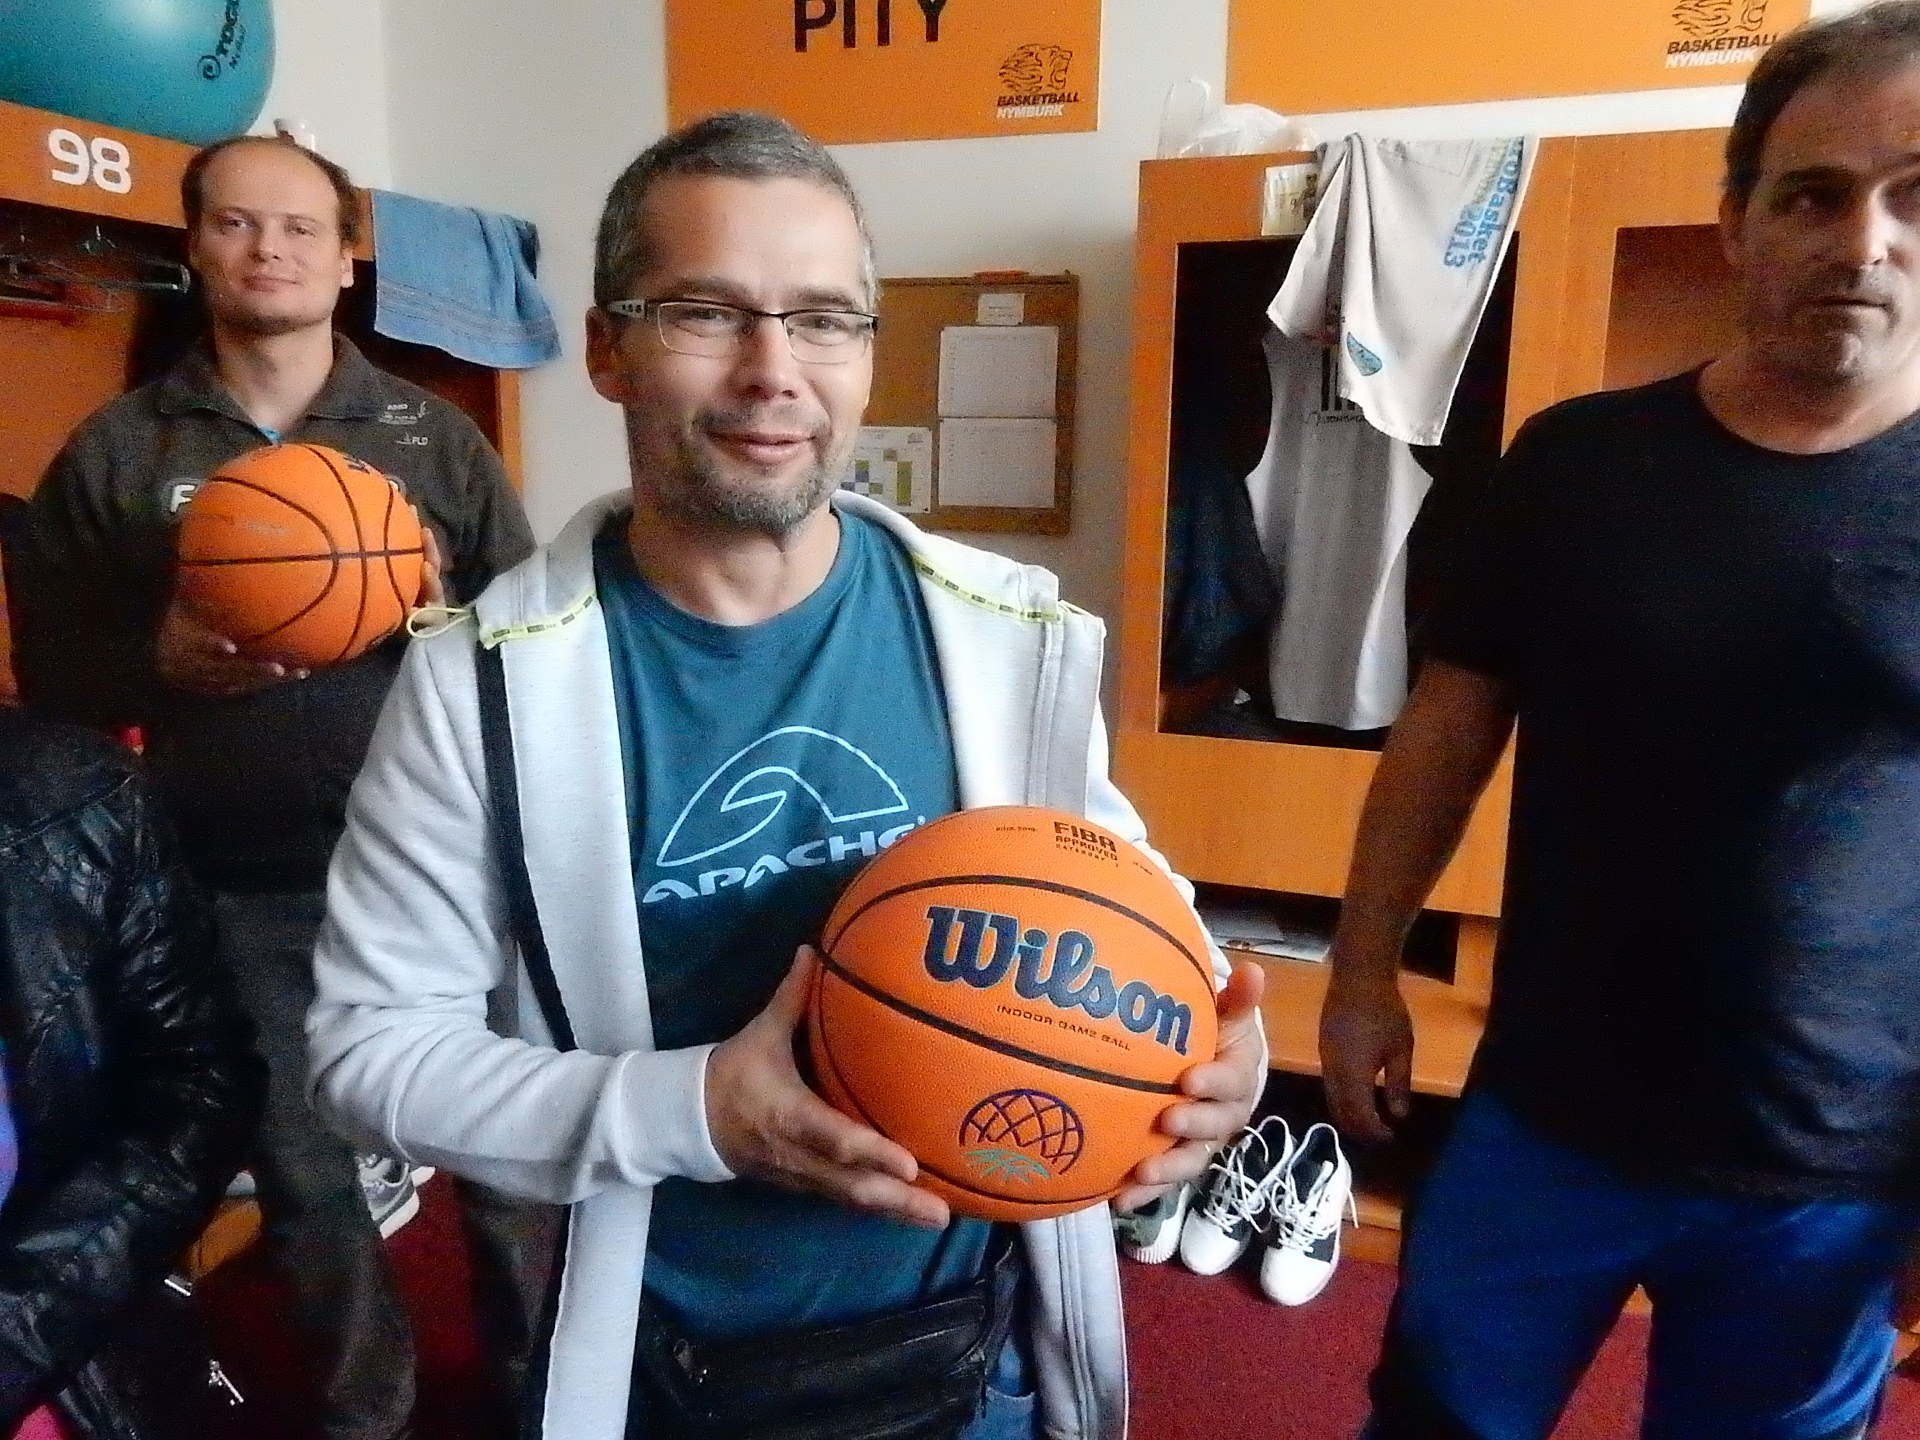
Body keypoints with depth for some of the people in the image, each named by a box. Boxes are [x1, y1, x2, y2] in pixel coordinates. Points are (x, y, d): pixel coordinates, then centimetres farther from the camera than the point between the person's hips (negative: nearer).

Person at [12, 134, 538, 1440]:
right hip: (243, 891, 1)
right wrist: (159, 660, -13)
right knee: (302, 1174, 16)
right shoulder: (114, 451, 6)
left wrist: (445, 615, -16)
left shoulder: (436, 435, 4)